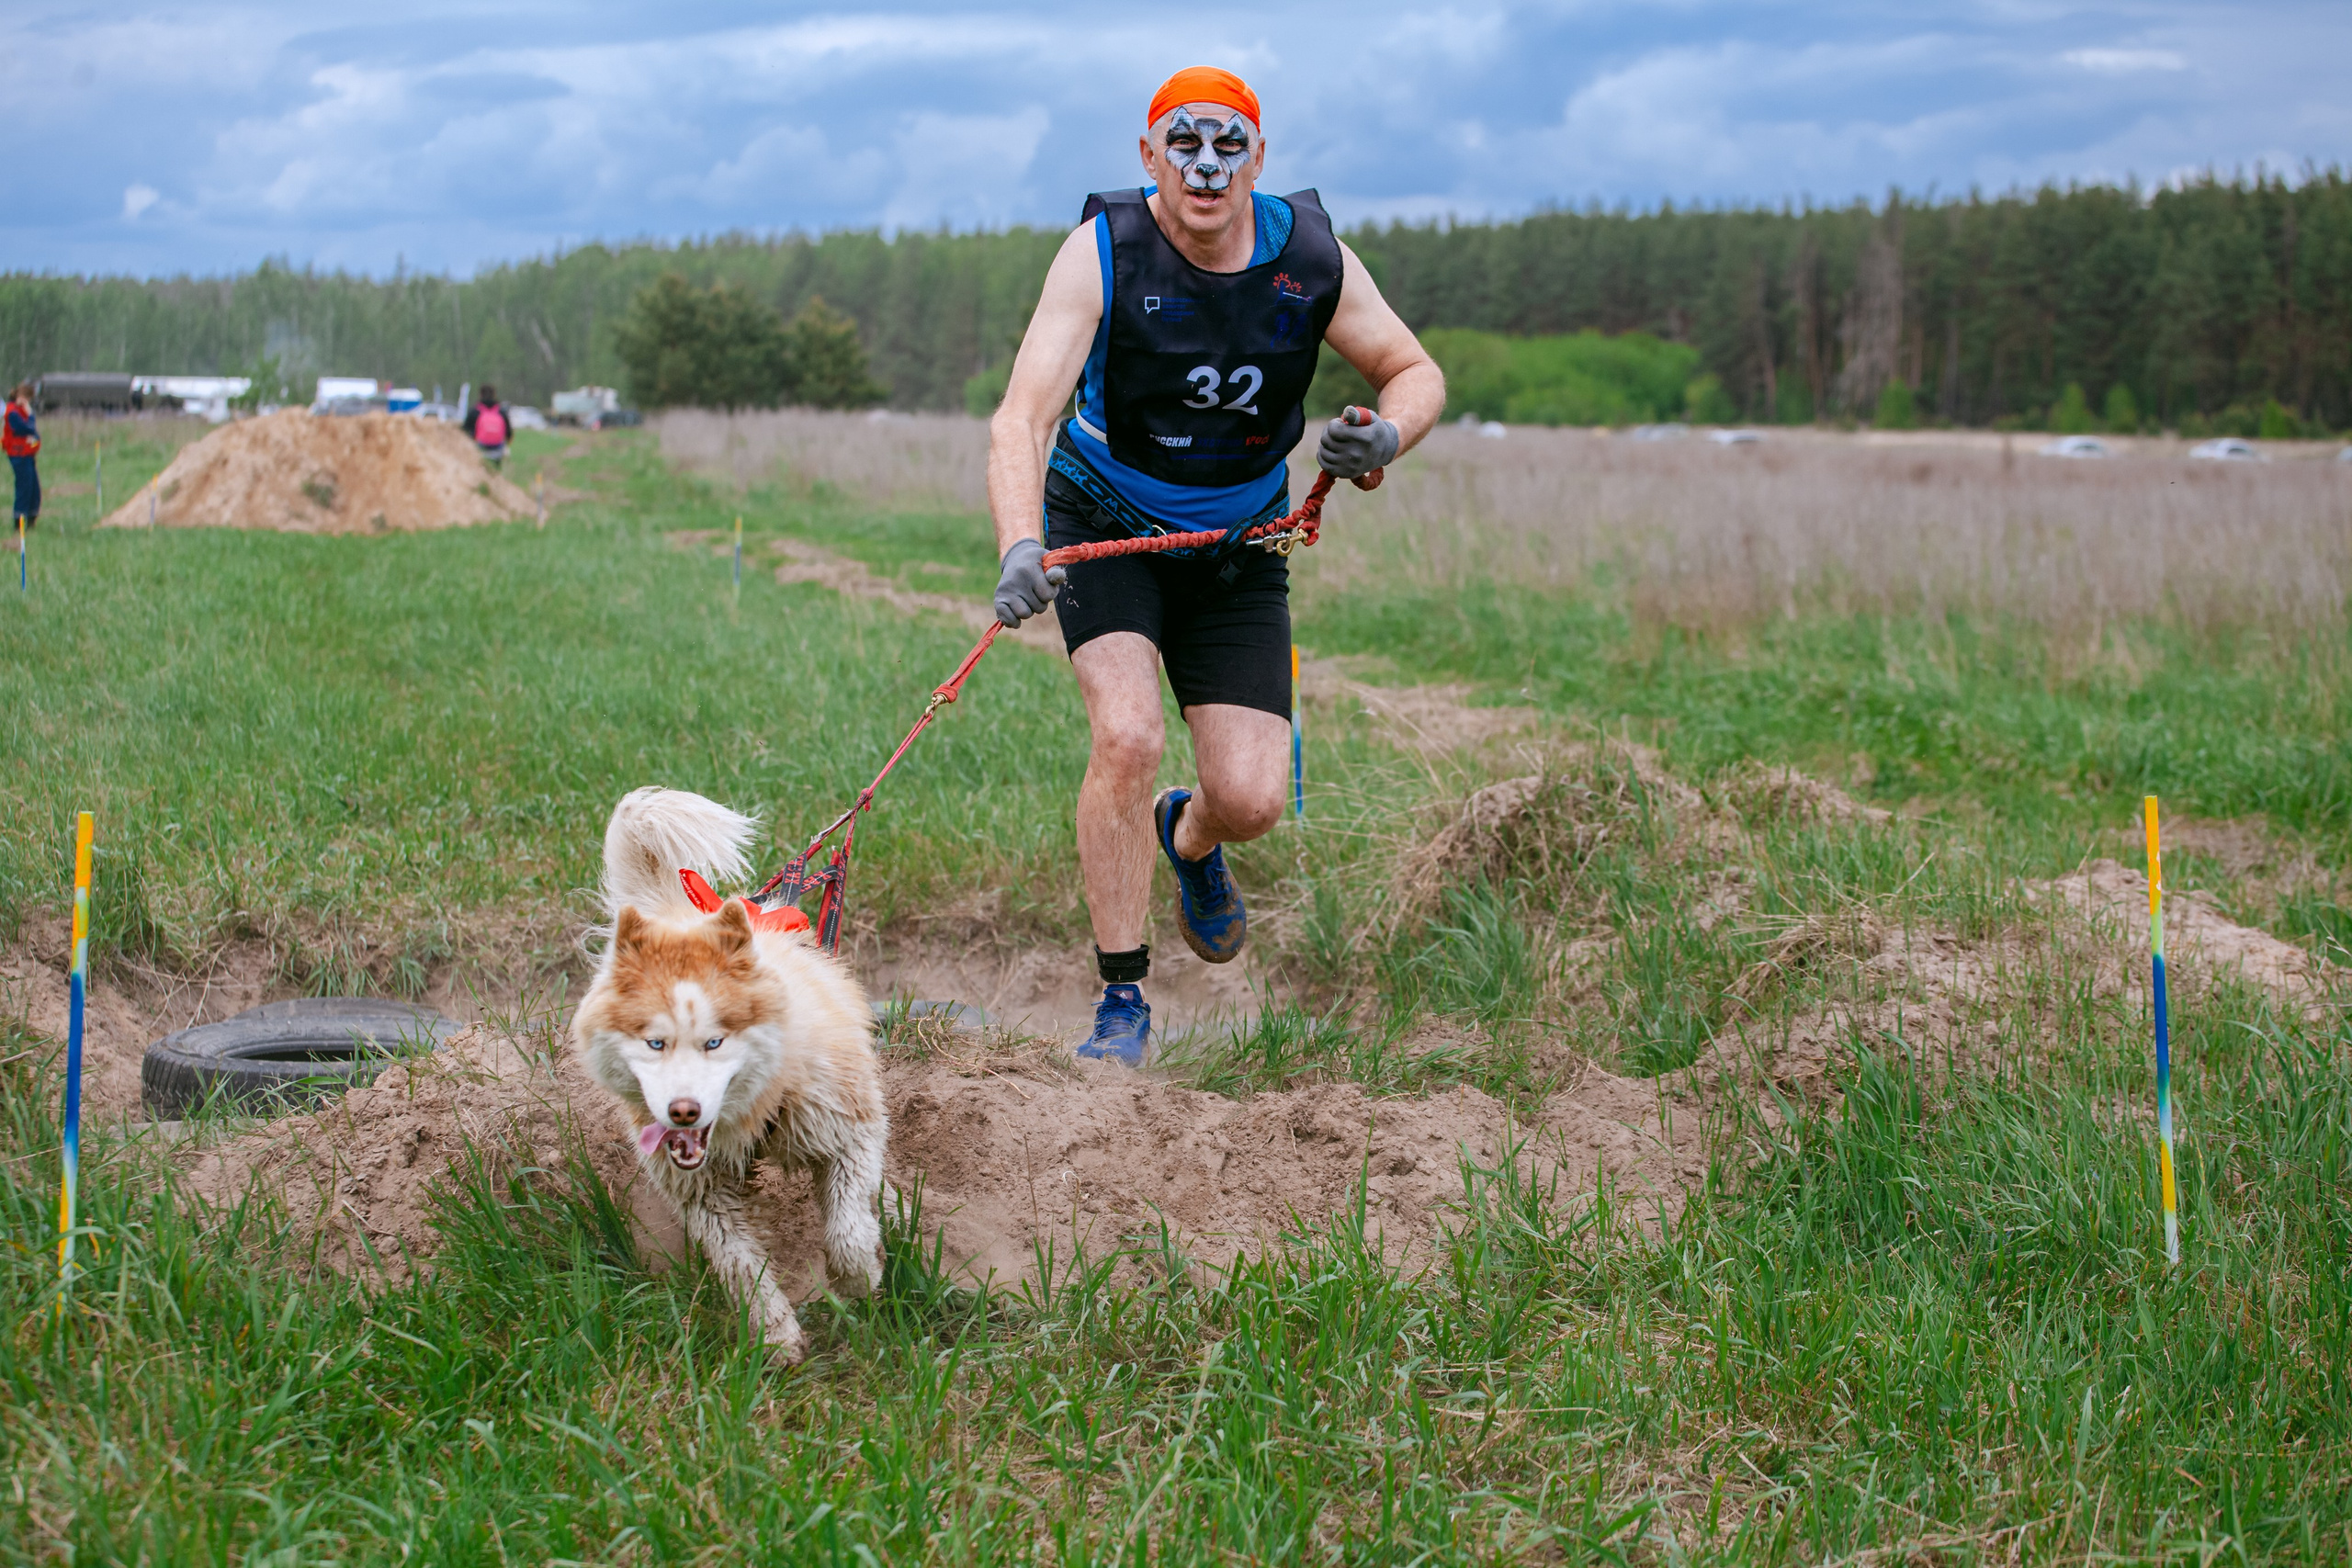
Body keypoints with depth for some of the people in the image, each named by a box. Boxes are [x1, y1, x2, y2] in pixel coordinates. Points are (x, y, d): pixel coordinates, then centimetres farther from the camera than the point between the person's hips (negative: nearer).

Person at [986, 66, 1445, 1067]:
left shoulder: (1312, 259, -13)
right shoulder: (1102, 252, -22)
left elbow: (1415, 372, 1)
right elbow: (1023, 417, -31)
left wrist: (1385, 437, -23)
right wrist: (1020, 549, -49)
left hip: (1239, 544, 2)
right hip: (1104, 527, -2)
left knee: (1251, 801, -7)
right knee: (1126, 738, -24)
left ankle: (1186, 837, 33)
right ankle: (1121, 1003, -9)